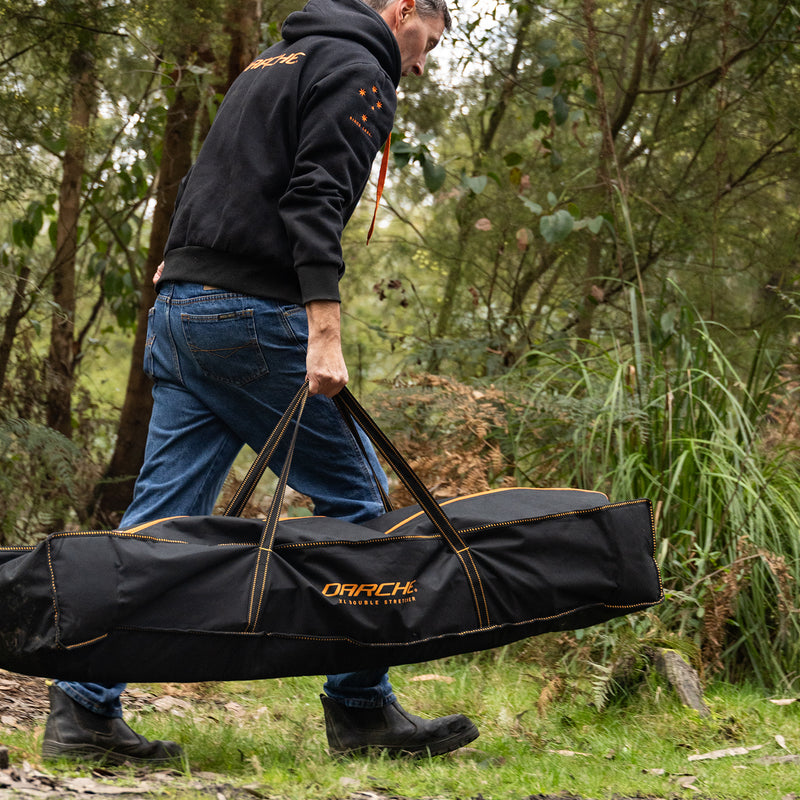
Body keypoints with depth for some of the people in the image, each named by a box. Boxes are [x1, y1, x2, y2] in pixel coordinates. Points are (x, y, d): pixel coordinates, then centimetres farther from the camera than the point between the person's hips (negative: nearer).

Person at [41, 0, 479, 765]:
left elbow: (203, 183, 26)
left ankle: (84, 709, -1)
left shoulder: (272, 63, 26)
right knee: (354, 498, 1)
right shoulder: (359, 71, -3)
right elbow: (315, 199, -16)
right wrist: (323, 334, -22)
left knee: (162, 515, 4)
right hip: (252, 314, -9)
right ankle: (360, 711, 4)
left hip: (178, 309, 9)